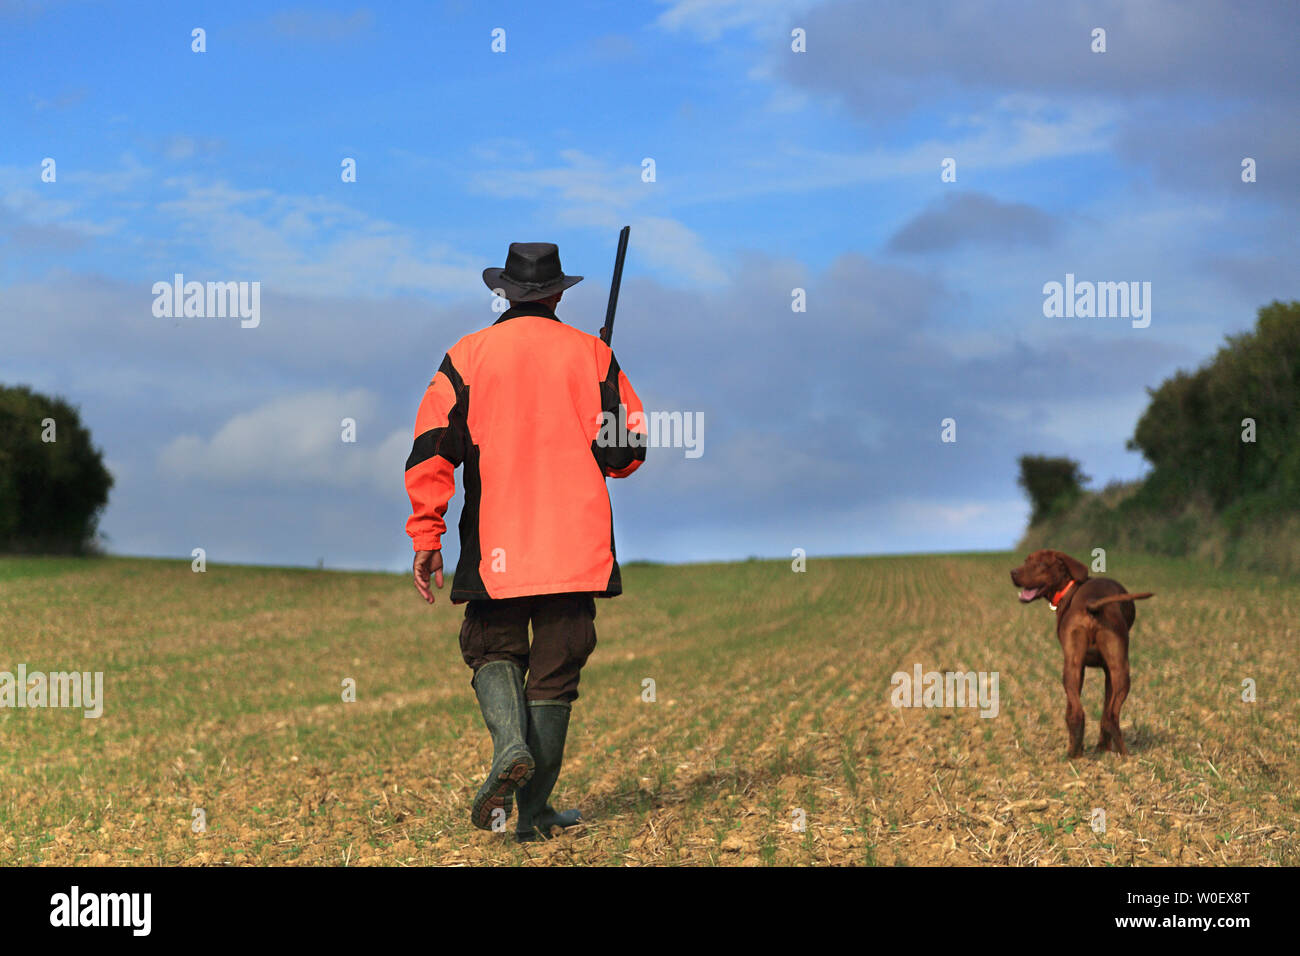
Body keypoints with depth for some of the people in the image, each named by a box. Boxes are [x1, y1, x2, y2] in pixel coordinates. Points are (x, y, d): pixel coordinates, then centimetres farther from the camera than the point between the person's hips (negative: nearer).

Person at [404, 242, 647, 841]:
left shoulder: (467, 356, 2)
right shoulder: (592, 354, 4)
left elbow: (431, 450, -3)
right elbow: (626, 451, 5)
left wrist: (426, 538, 1)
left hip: (495, 545, 0)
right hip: (577, 545, 0)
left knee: (492, 650, 15)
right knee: (555, 669, 6)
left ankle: (510, 743, -14)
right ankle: (534, 812, 6)